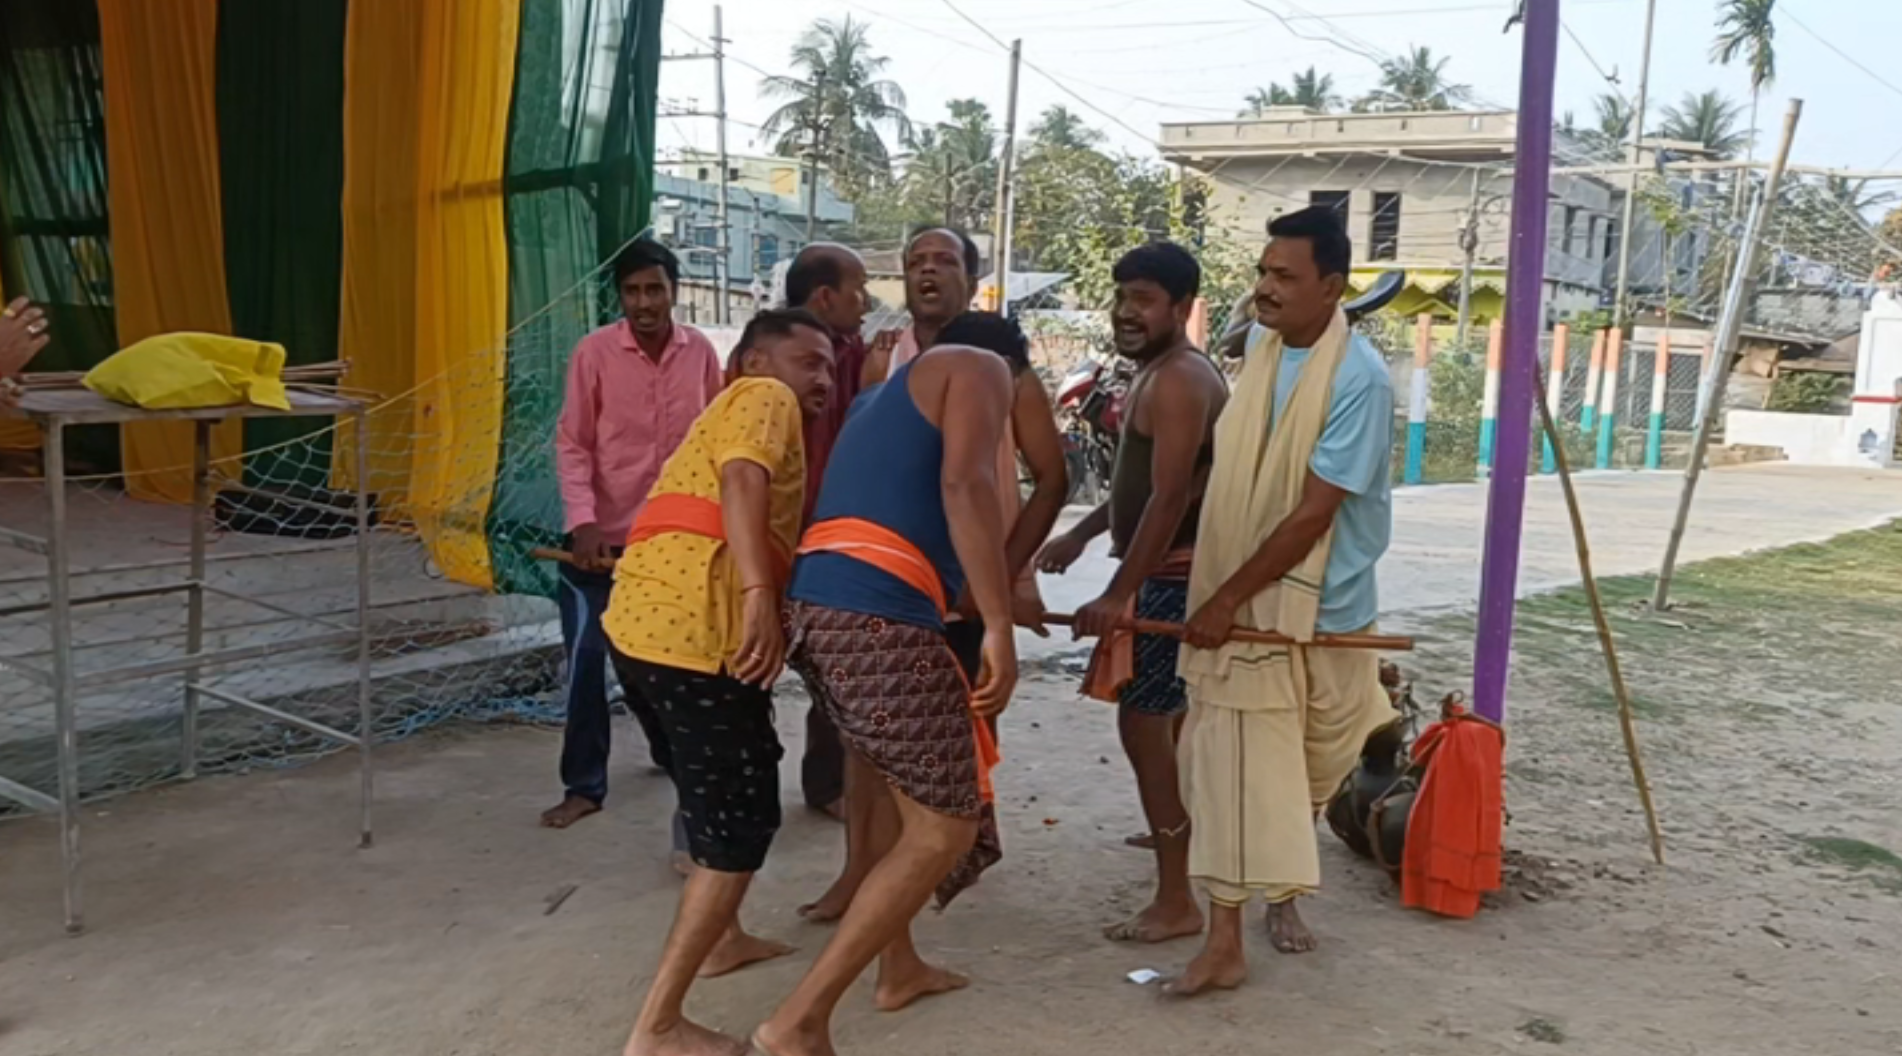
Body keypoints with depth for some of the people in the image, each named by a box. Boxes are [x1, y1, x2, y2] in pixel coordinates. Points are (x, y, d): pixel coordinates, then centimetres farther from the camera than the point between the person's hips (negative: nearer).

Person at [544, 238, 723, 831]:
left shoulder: (701, 352, -3)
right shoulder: (595, 352, -10)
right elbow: (571, 443, -10)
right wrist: (582, 521, -21)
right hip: (601, 535, -2)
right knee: (587, 658, -3)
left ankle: (672, 748, 40)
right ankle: (583, 785, 10)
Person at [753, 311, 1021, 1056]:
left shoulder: (891, 394, 34)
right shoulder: (978, 368, 10)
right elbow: (964, 484, -9)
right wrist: (1000, 625, -13)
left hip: (814, 605, 9)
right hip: (878, 613, -9)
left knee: (894, 789, 28)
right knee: (943, 828, 1)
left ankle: (899, 968, 41)